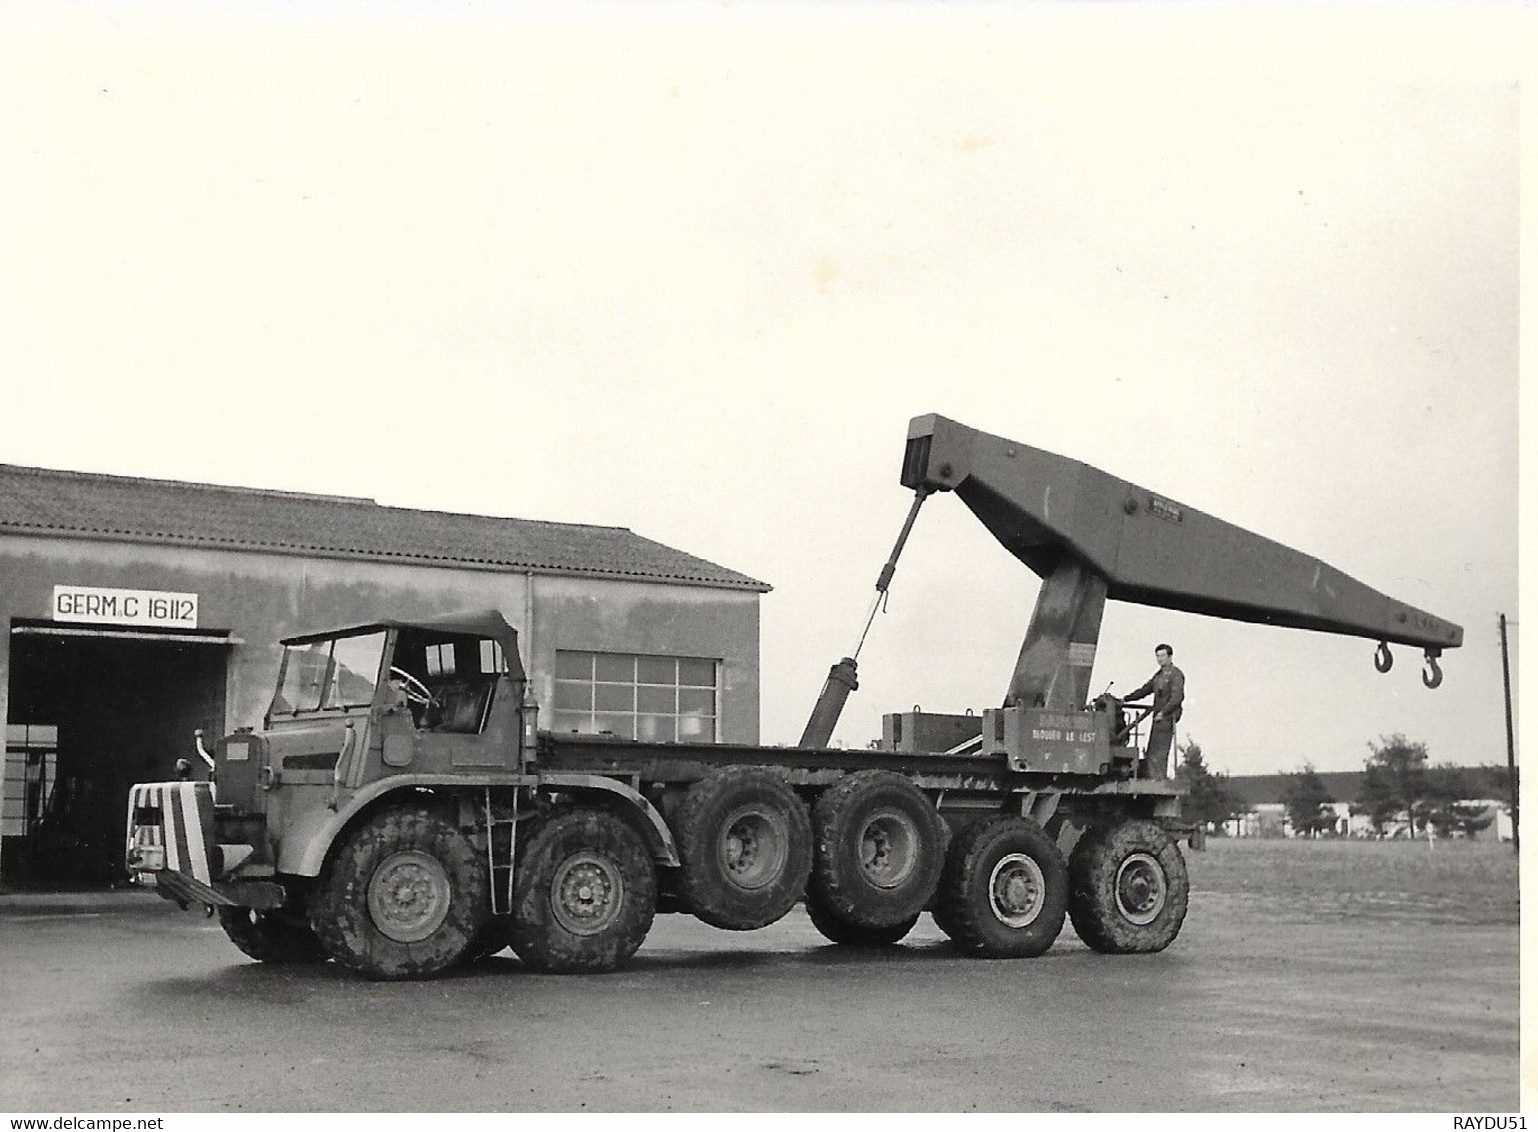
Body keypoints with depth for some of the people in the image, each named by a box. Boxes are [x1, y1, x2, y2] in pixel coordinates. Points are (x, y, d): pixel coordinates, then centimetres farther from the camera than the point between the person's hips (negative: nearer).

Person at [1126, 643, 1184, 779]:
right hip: (1158, 717, 9)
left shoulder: (1175, 674, -6)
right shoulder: (1158, 675, 21)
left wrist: (1163, 712, -21)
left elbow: (1178, 696, -16)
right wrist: (1125, 699, 16)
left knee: (1158, 753, -13)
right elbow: (1144, 690, 25)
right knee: (1151, 753, 6)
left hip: (1167, 717, -9)